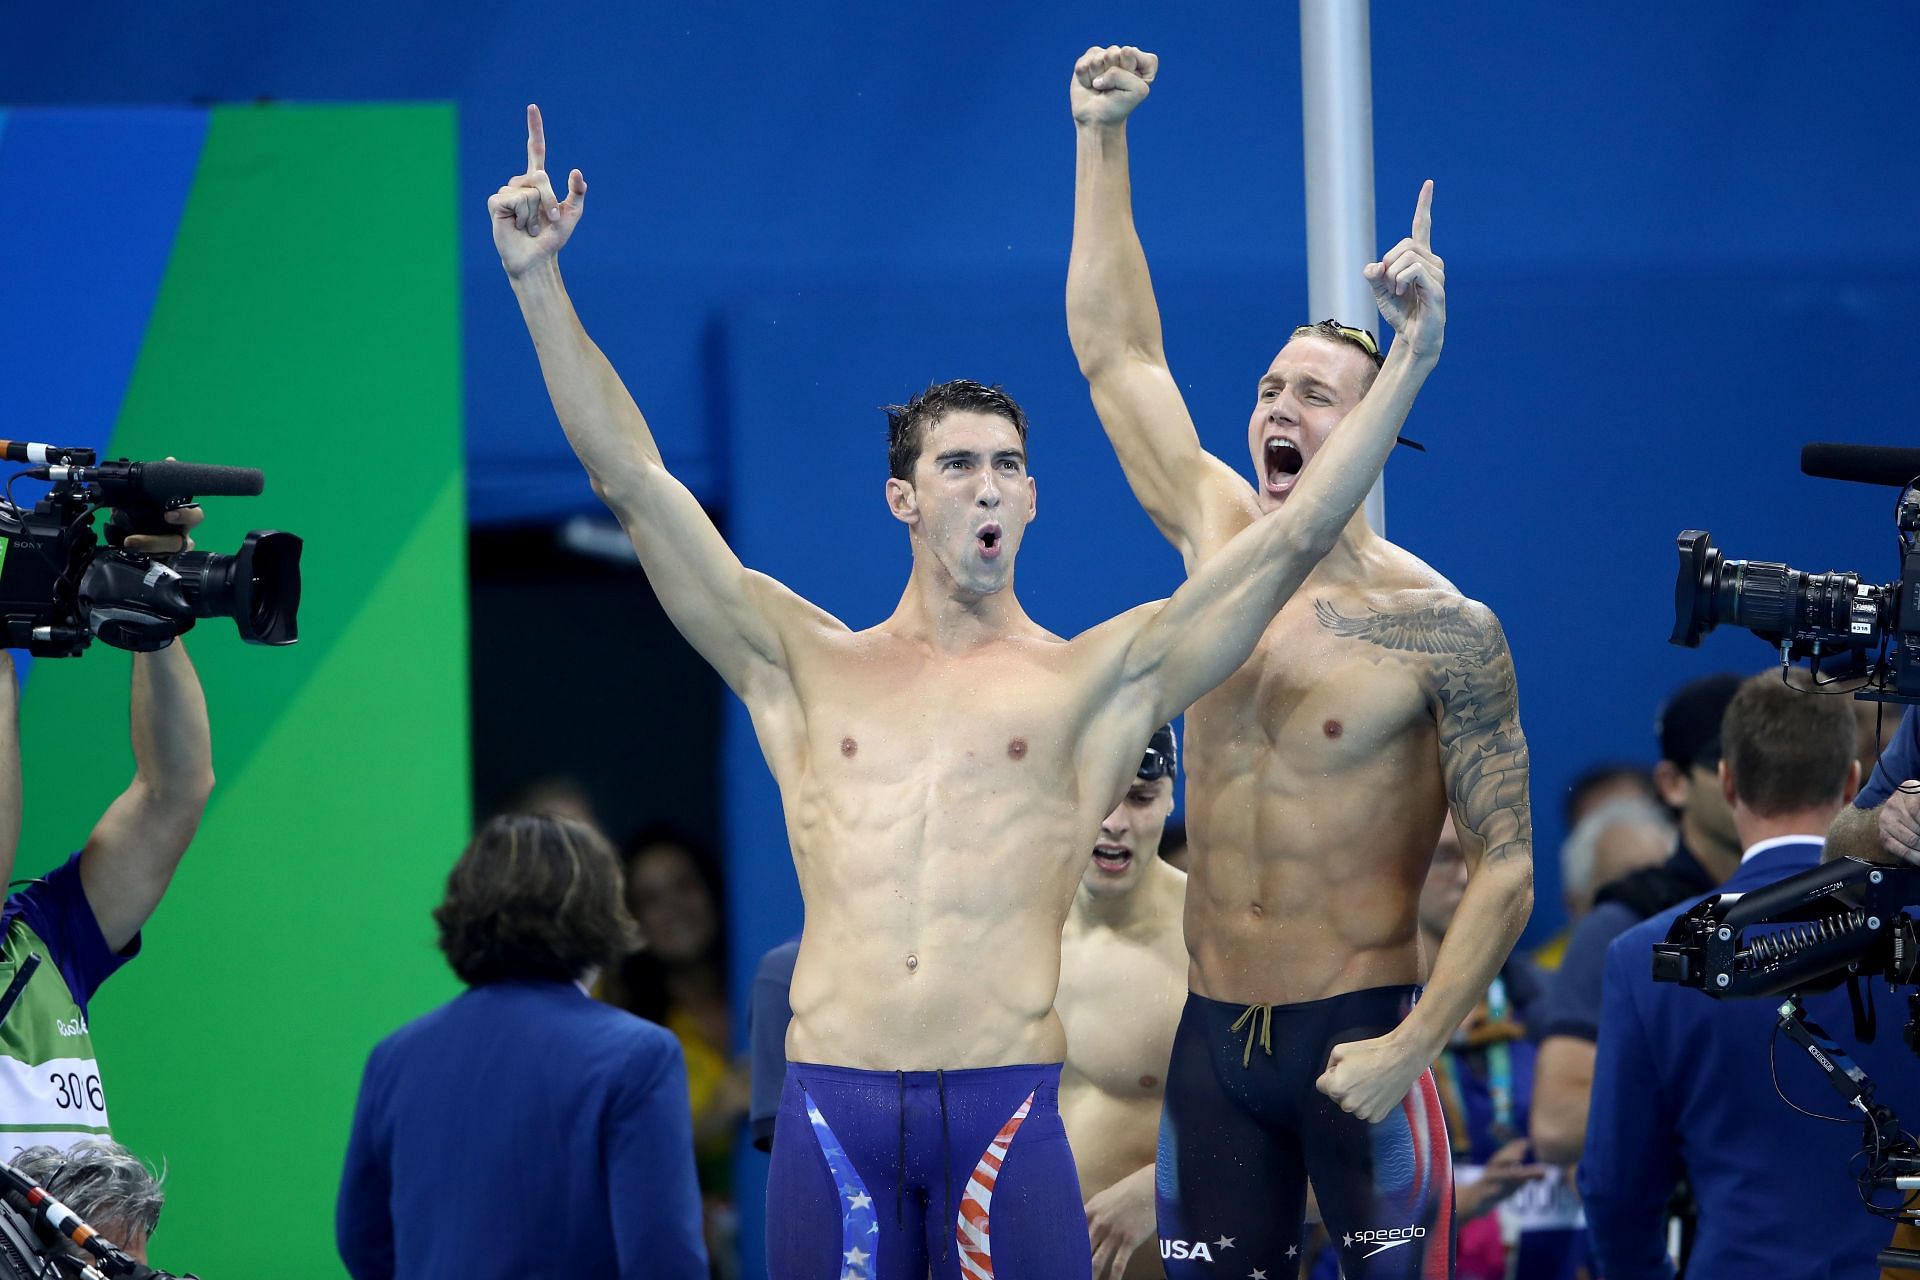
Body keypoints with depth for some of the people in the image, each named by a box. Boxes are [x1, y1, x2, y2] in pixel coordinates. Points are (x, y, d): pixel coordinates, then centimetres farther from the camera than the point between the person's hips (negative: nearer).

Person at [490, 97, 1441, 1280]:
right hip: (832, 1100, 1)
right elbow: (635, 481, 11)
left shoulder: (1094, 682, 9)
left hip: (1006, 1105, -1)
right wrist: (540, 283, 5)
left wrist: (1411, 364, -4)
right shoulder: (810, 669, 13)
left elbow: (1296, 538, 4)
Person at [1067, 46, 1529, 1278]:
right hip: (1214, 1037, 5)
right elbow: (1117, 355, 14)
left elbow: (1506, 866, -9)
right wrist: (1103, 137, 11)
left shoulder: (1437, 626, -8)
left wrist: (1412, 1046, -18)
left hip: (1358, 1036, -5)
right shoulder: (1222, 542, 7)